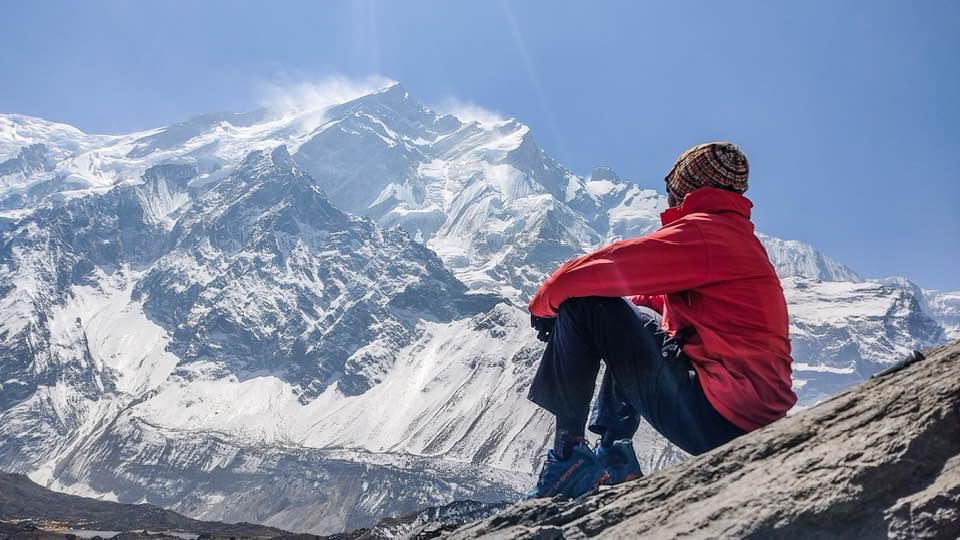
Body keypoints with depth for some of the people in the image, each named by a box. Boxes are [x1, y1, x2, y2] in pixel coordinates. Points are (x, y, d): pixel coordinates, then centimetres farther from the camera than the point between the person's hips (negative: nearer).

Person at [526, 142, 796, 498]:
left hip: (713, 418, -10)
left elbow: (596, 271, -12)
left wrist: (544, 302, 7)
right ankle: (615, 457, 21)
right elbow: (662, 298, 24)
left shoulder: (701, 232, -11)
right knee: (624, 311, 27)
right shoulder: (743, 241, 18)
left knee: (583, 303, -5)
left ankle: (568, 451, -2)